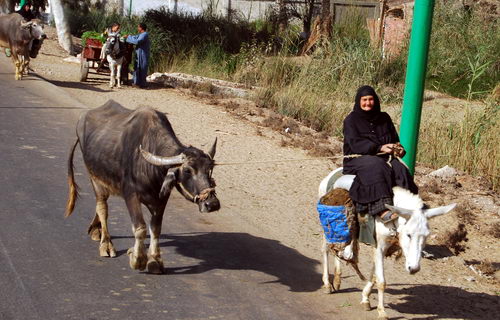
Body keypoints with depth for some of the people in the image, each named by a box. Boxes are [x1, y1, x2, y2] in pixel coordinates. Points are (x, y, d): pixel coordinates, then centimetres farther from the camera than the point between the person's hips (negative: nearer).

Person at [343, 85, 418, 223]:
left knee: (399, 168, -27)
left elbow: (394, 138, 19)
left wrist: (398, 148, -6)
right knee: (375, 167, -37)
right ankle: (383, 210, -50)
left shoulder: (384, 118, 17)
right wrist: (380, 148, -22)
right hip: (358, 159, -5)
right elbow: (355, 144, -11)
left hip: (383, 157, 5)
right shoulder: (351, 120, 2)